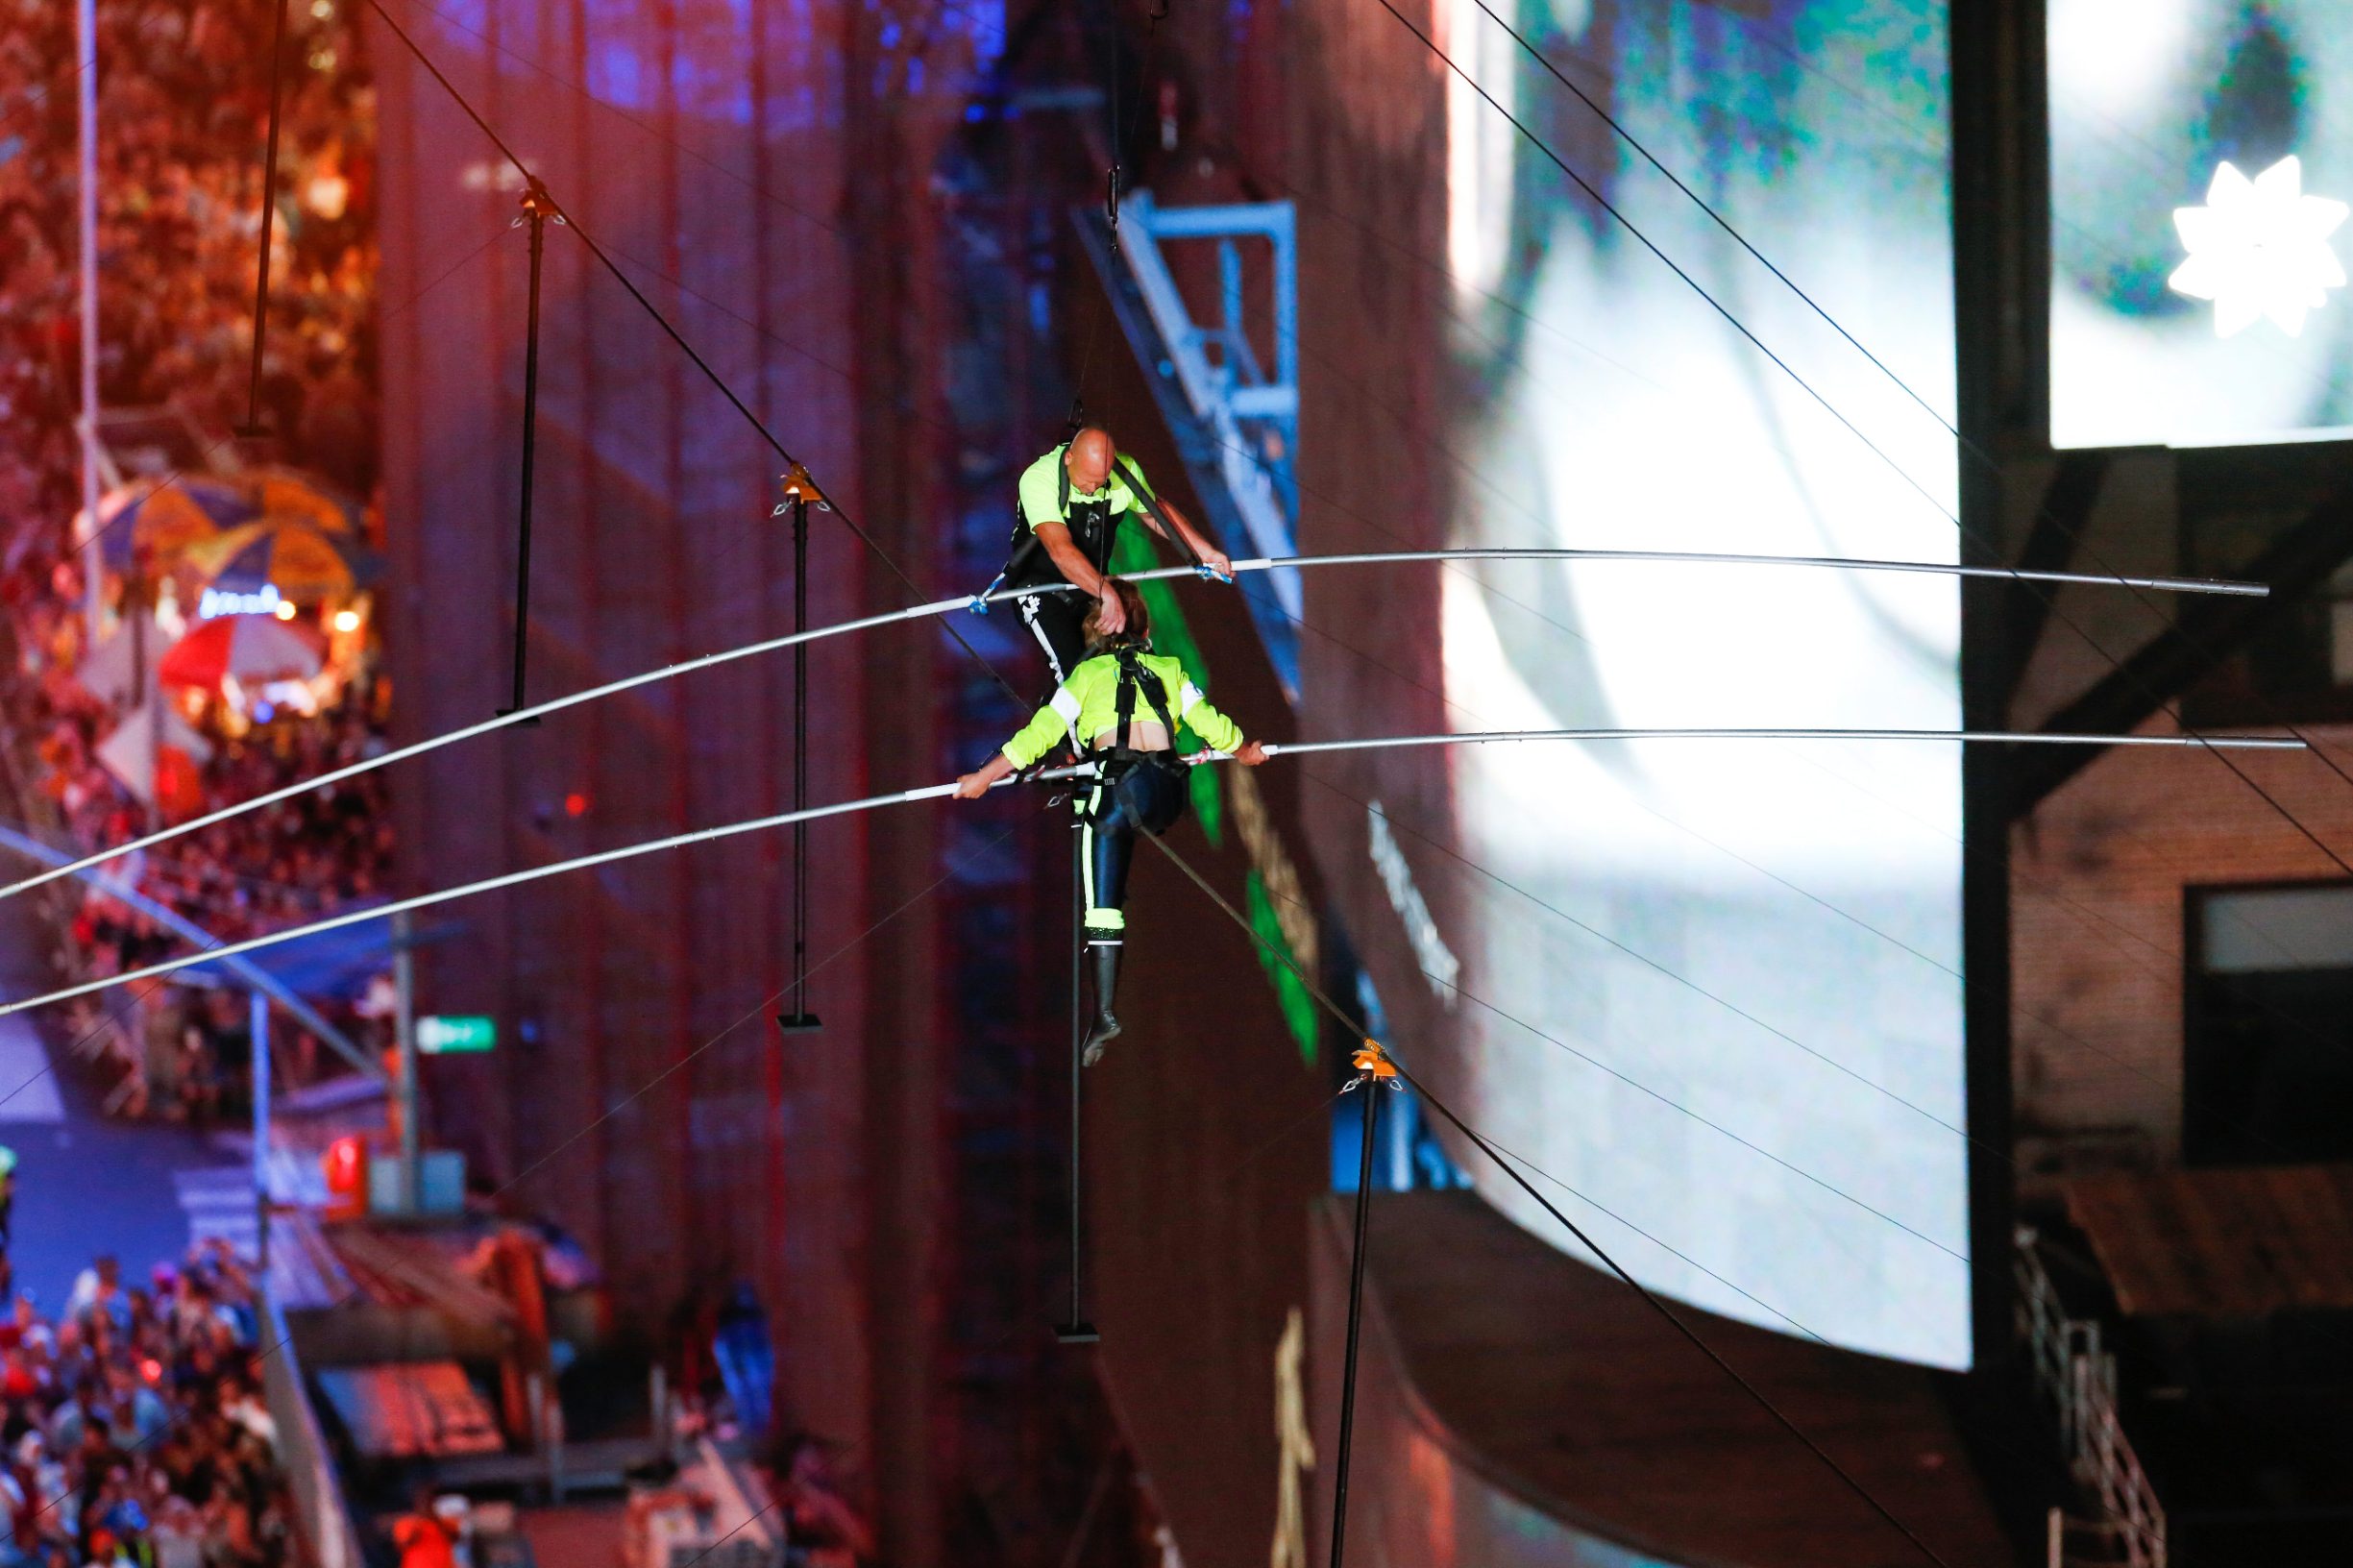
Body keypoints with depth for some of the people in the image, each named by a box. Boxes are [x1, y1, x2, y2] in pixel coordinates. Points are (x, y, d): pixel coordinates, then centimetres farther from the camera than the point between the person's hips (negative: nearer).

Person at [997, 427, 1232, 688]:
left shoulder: (1125, 471, -11)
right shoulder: (1038, 479, -28)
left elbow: (1155, 510, 12)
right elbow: (1060, 550, -41)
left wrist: (1204, 551, 10)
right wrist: (1106, 594, -52)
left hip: (1095, 584, 5)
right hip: (1040, 585, -5)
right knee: (1074, 666, -27)